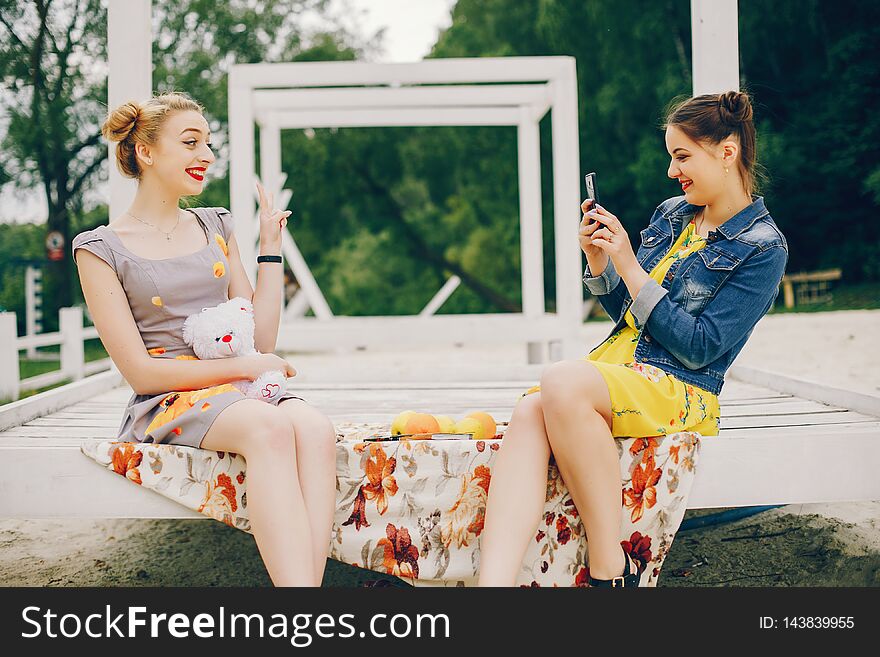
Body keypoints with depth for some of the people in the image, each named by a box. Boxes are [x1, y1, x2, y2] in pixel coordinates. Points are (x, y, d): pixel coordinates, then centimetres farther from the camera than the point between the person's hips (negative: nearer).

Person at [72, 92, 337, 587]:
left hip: (241, 392, 5)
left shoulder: (216, 226, 18)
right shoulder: (101, 249, 3)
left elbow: (261, 341, 12)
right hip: (168, 401, -4)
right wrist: (244, 366, -7)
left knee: (316, 430, -32)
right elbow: (140, 372, -4)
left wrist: (271, 247, 11)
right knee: (270, 428, -37)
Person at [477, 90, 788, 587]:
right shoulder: (672, 215, 18)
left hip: (681, 391, -6)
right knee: (529, 413, -28)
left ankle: (611, 568, -26)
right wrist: (598, 260, 5)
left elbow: (699, 349, -11)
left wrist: (629, 267, -11)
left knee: (562, 383, -36)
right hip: (616, 365, 6)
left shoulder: (763, 247, -3)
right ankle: (494, 583, -44)